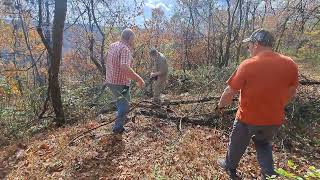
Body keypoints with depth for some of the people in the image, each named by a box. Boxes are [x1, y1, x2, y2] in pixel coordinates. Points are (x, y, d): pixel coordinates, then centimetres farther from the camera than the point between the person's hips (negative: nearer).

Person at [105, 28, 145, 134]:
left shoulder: (113, 46, 5)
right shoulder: (125, 49, -22)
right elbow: (125, 68, -38)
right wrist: (139, 79, -30)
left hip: (110, 81, 9)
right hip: (121, 83, -9)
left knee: (121, 101, 30)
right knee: (124, 106, 10)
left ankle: (122, 119, 49)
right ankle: (118, 127, 22)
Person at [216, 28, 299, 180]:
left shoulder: (247, 65, -21)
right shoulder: (290, 64, -6)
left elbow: (230, 92, -16)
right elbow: (291, 93, 6)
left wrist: (221, 105, 3)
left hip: (248, 118, -4)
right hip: (274, 119, 4)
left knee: (237, 144, 22)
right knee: (263, 144, 31)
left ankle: (230, 166, 45)